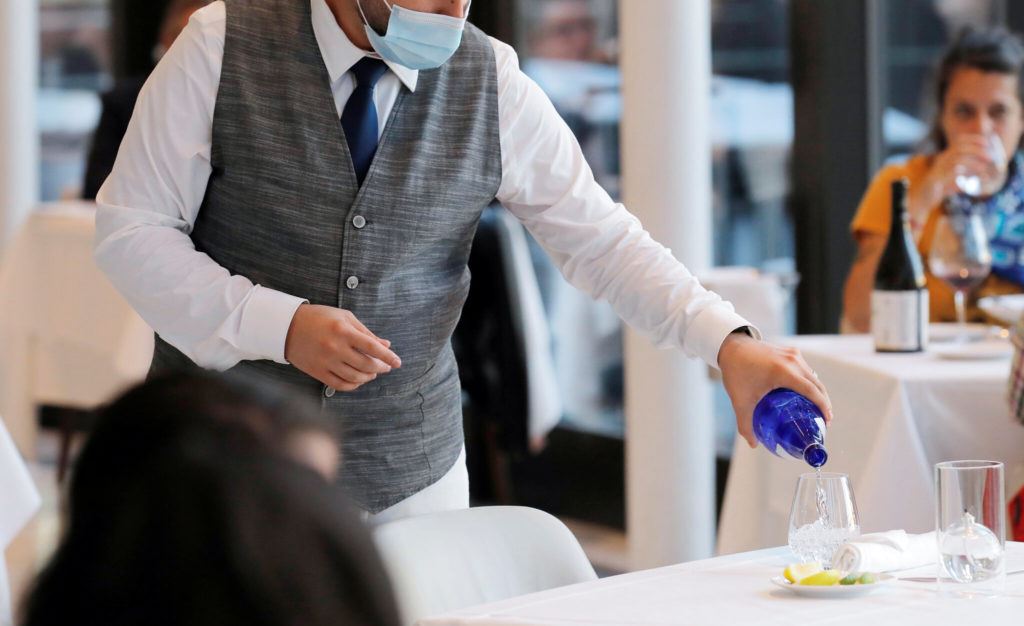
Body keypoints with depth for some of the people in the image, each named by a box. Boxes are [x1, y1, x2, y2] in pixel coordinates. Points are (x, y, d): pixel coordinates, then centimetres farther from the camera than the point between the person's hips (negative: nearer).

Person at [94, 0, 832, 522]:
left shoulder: (492, 84, -4)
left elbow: (600, 238, -4)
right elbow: (130, 229, -8)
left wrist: (729, 341, -19)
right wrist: (279, 326, -21)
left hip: (409, 477, 2)